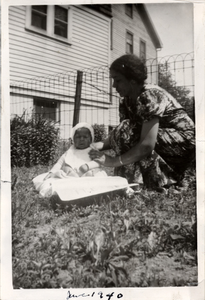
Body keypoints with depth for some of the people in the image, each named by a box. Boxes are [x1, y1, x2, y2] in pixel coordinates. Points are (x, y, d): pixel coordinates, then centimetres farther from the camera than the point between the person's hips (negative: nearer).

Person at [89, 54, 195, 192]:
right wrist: (102, 145, -23)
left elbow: (147, 145, -33)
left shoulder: (149, 96, -25)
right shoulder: (126, 101, 2)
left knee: (126, 132, -24)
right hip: (164, 141, 9)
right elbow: (118, 133, -3)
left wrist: (113, 161, -30)